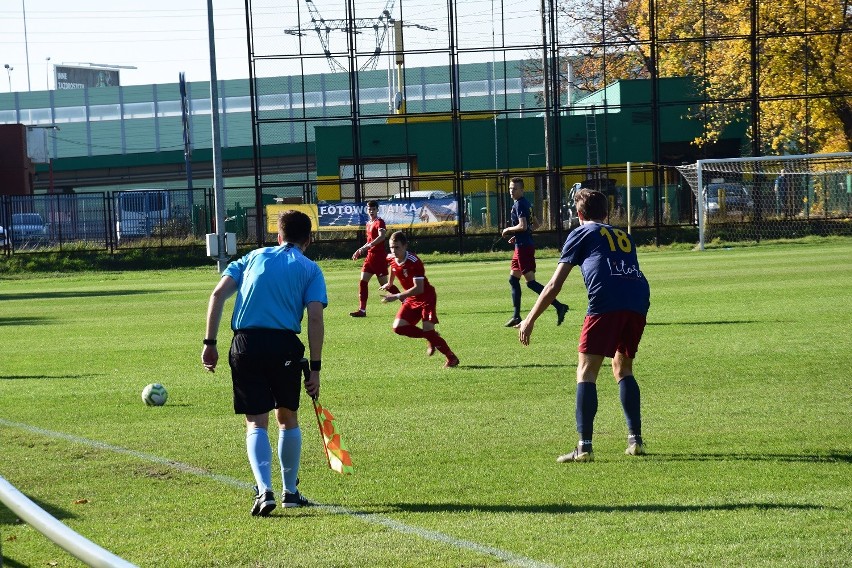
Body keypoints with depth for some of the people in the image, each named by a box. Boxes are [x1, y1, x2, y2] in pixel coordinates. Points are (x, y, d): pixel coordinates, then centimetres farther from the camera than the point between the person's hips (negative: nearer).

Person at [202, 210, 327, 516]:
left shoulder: (253, 257, 17)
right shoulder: (309, 269, 10)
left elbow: (218, 293, 5)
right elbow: (315, 318, -3)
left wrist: (210, 343, 5)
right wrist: (315, 367, 0)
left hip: (245, 343, 1)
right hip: (284, 344, -1)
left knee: (256, 422, 3)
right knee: (288, 418, 18)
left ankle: (264, 490, -15)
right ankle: (290, 491, 25)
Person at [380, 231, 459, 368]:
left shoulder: (414, 262, -29)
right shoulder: (391, 258, -8)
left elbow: (419, 288, -34)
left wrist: (397, 296, -38)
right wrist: (390, 283, 30)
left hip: (427, 297, -7)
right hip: (411, 299, 7)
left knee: (428, 330, -20)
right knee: (398, 327, -8)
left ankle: (451, 358, -4)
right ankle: (430, 338, 12)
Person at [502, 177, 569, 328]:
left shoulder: (519, 204, -13)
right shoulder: (525, 203, 16)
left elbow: (522, 226, -24)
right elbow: (531, 225, 24)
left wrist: (508, 229, -8)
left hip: (523, 247, -10)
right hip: (522, 246, 10)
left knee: (530, 281, -13)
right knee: (513, 279, 15)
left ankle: (559, 306, -20)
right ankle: (516, 317, 17)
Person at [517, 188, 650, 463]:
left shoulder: (581, 234, 18)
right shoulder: (624, 236, 32)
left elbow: (554, 285, 14)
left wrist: (530, 319, 20)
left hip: (606, 300, -5)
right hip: (639, 300, 5)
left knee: (586, 371, 0)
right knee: (623, 369, 23)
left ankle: (584, 447, -10)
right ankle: (635, 440, 18)